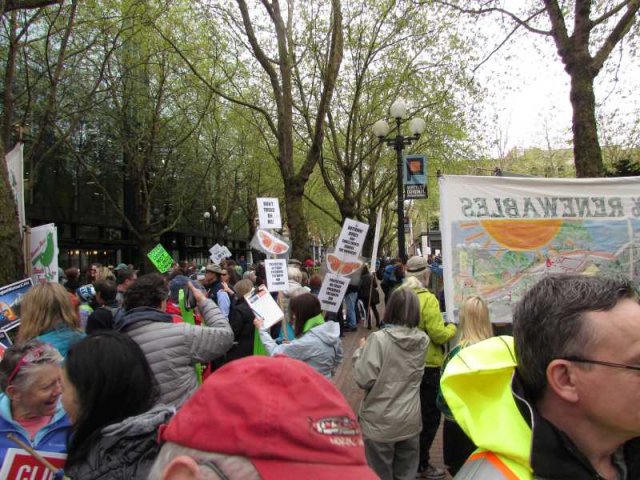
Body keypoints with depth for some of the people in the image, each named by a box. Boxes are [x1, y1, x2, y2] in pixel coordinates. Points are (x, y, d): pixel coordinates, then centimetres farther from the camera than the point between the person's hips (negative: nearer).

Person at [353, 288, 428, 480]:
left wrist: (361, 351, -3)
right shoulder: (422, 340, -3)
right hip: (410, 421, 4)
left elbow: (364, 380, -19)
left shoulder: (379, 339, -19)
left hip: (380, 423, -4)